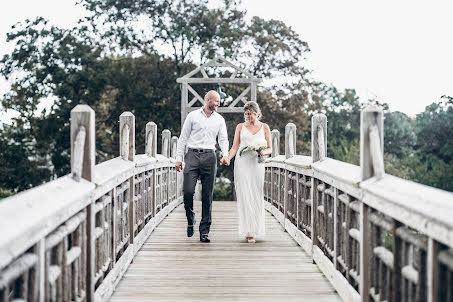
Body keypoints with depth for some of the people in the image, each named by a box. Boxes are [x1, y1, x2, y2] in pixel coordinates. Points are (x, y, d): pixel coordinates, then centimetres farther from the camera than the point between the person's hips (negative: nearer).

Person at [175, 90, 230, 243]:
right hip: (193, 155, -2)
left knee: (207, 196, 0)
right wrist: (179, 158, 1)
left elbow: (223, 139, 8)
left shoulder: (219, 119, 14)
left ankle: (204, 231, 5)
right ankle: (190, 220, 13)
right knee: (188, 191, -13)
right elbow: (183, 138, 8)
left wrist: (225, 155, -11)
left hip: (209, 156, 2)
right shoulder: (193, 116, 7)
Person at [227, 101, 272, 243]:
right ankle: (248, 231, -1)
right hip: (242, 163, 0)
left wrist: (263, 152, -12)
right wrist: (227, 158, -12)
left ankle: (254, 230, 7)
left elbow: (270, 148, 10)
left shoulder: (264, 127, 10)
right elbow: (235, 147, 6)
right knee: (244, 197, -6)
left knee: (256, 198, -2)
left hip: (256, 164, 0)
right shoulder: (240, 127, 10)